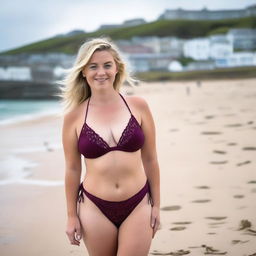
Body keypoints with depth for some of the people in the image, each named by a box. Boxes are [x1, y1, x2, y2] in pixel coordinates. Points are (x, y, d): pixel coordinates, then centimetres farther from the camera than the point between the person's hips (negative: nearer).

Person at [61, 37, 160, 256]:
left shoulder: (138, 106, -2)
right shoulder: (74, 116, -3)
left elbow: (150, 159, 4)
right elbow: (72, 169, 3)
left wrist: (156, 205, 5)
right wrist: (71, 216, 5)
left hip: (137, 205, 0)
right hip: (95, 209, 0)